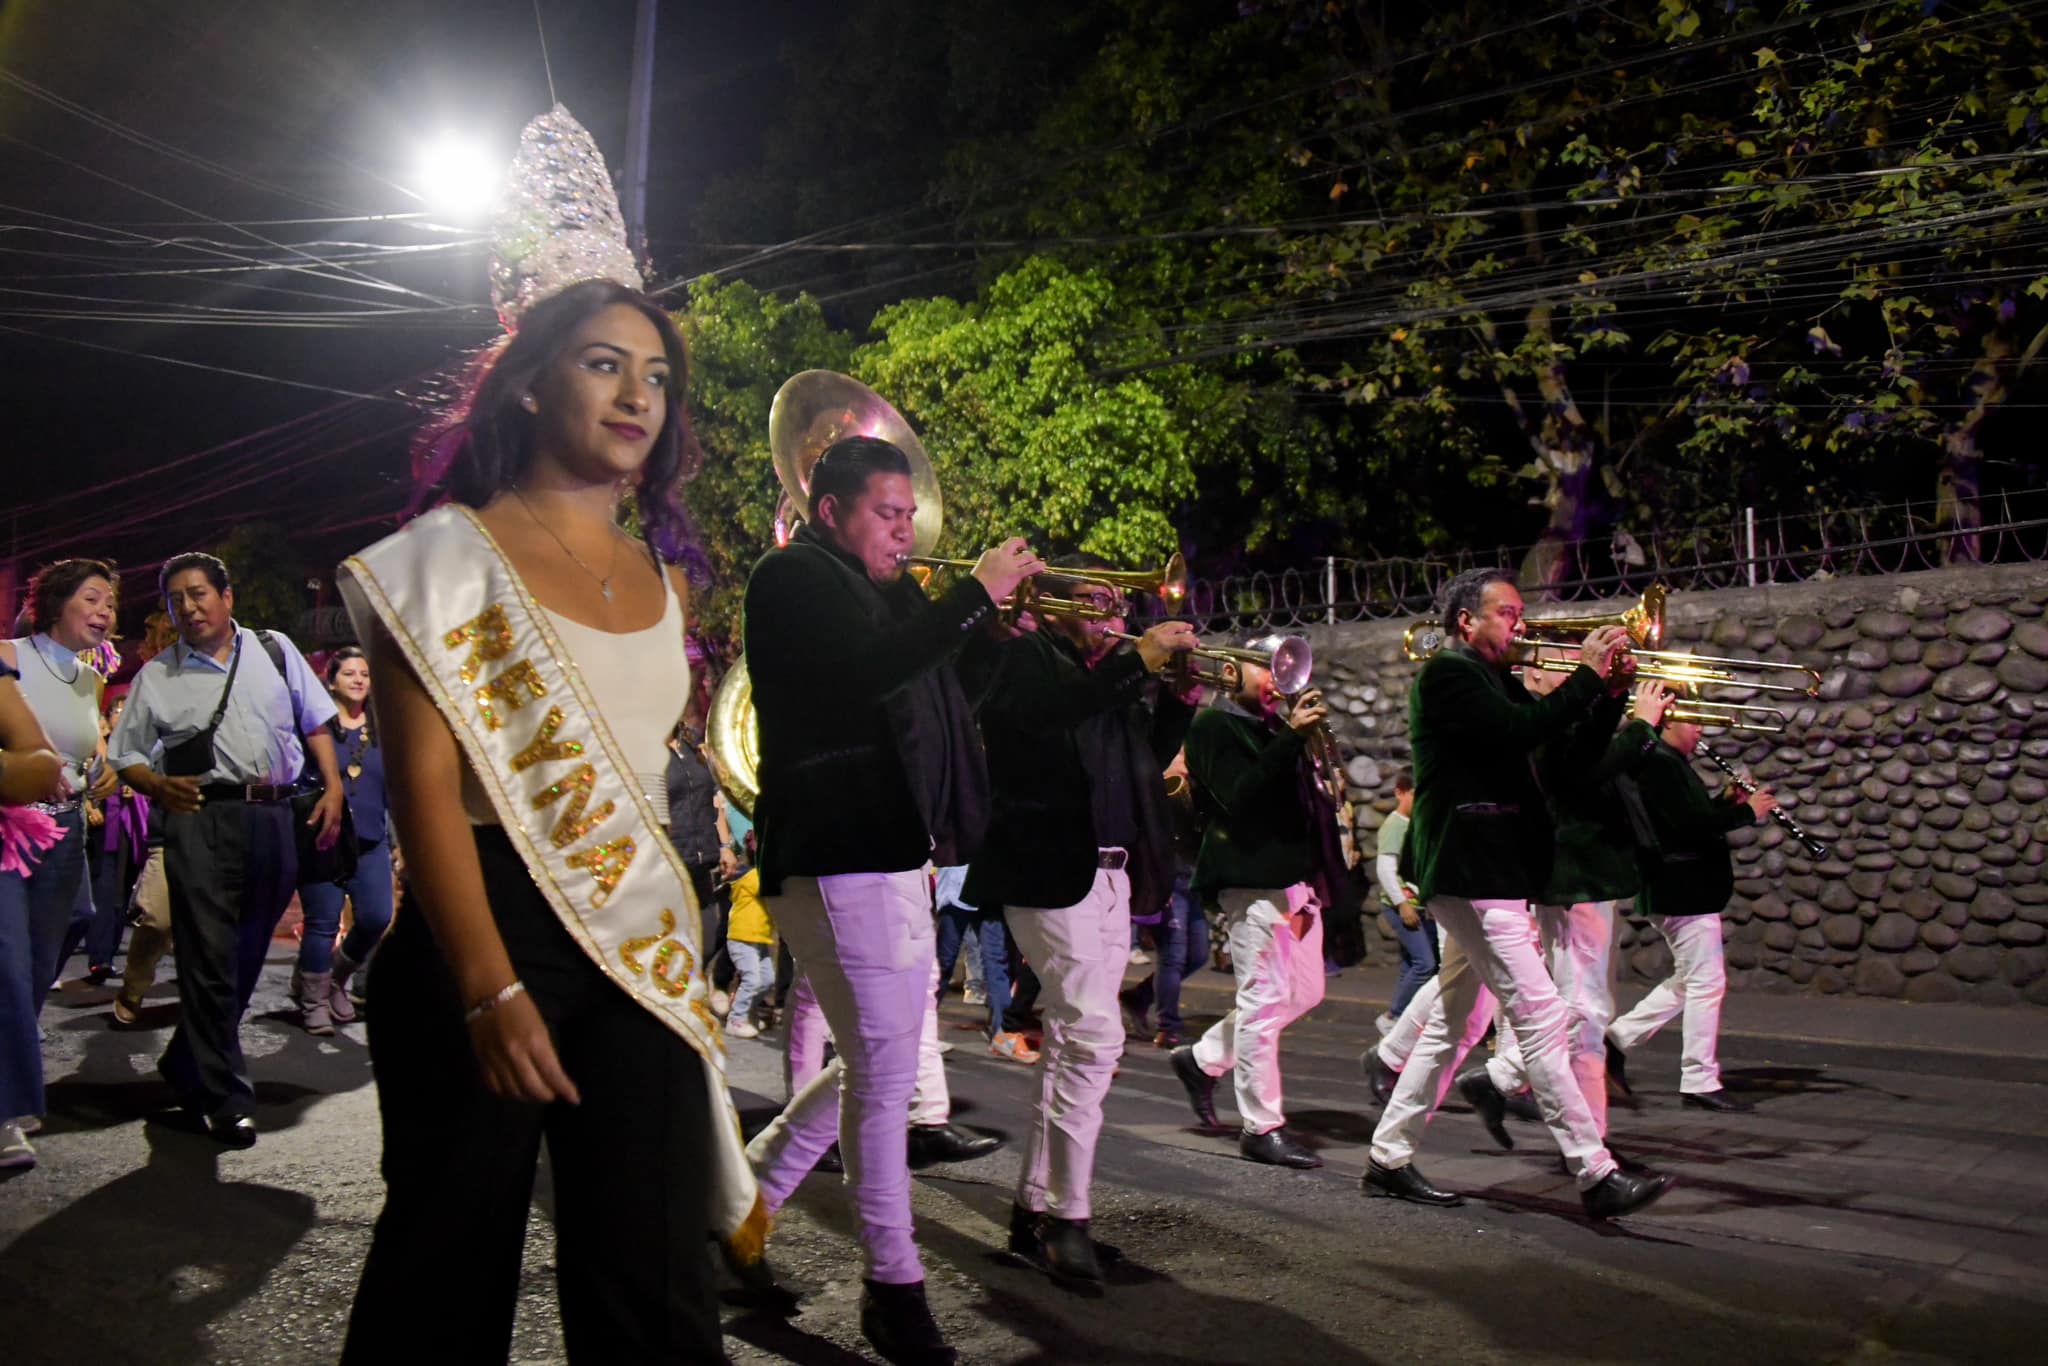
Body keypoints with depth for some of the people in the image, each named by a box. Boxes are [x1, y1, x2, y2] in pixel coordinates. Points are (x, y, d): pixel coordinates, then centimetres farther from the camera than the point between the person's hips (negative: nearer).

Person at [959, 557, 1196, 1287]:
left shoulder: (1112, 670, 20)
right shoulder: (1022, 657, -2)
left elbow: (1149, 758, 18)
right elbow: (1036, 713, -22)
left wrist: (1179, 692, 3)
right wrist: (1136, 662, -20)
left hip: (1112, 873, 8)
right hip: (1052, 868, -8)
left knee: (1072, 1042, 11)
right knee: (1094, 1036, -13)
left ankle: (1034, 1209, 20)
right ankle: (1067, 1218, -4)